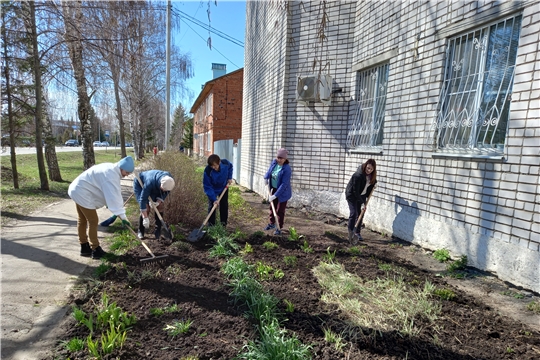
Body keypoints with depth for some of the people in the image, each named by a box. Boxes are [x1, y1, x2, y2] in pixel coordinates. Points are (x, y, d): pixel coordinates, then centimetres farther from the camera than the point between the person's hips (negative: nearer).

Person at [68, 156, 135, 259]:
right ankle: (95, 250, 5)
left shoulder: (111, 169, 7)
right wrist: (122, 216, -29)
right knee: (93, 221, -3)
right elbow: (113, 196, -30)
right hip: (82, 193, -11)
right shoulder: (110, 175, -25)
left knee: (82, 220, 17)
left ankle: (84, 247, 29)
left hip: (78, 190, 11)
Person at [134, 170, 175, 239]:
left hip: (155, 188, 5)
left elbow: (167, 192, -11)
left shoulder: (169, 180, -30)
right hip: (140, 185, -5)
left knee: (160, 206, -8)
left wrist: (159, 201, -28)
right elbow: (143, 199, -39)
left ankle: (158, 232, 1)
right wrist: (145, 218, -38)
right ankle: (140, 232, 2)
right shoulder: (150, 182, -44)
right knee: (146, 208, -17)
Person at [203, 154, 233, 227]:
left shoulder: (226, 163, -29)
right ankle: (211, 224, 9)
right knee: (212, 206, -4)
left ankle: (223, 223, 23)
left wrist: (229, 177, -8)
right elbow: (207, 187, -30)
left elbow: (230, 167, 0)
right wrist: (214, 199, -35)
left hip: (224, 188, 3)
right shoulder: (207, 171, -37)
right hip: (213, 190, -3)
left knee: (224, 205, 9)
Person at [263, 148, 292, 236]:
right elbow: (269, 171, 18)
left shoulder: (287, 169, -28)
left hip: (282, 192, -7)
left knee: (280, 211, 4)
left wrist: (275, 195, -30)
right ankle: (271, 223, 40)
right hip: (273, 189, 7)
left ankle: (279, 228, 18)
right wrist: (266, 177, 6)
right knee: (272, 207, 21)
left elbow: (284, 184, -29)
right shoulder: (274, 162, -7)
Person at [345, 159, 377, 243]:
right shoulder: (358, 175, -31)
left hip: (362, 195, 6)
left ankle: (357, 233, 15)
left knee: (360, 214, 6)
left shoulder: (372, 175, -10)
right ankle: (350, 233, -7)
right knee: (353, 213, -13)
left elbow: (373, 183, 15)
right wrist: (362, 203, -29)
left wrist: (368, 195, 7)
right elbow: (355, 191, -28)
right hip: (352, 195, -6)